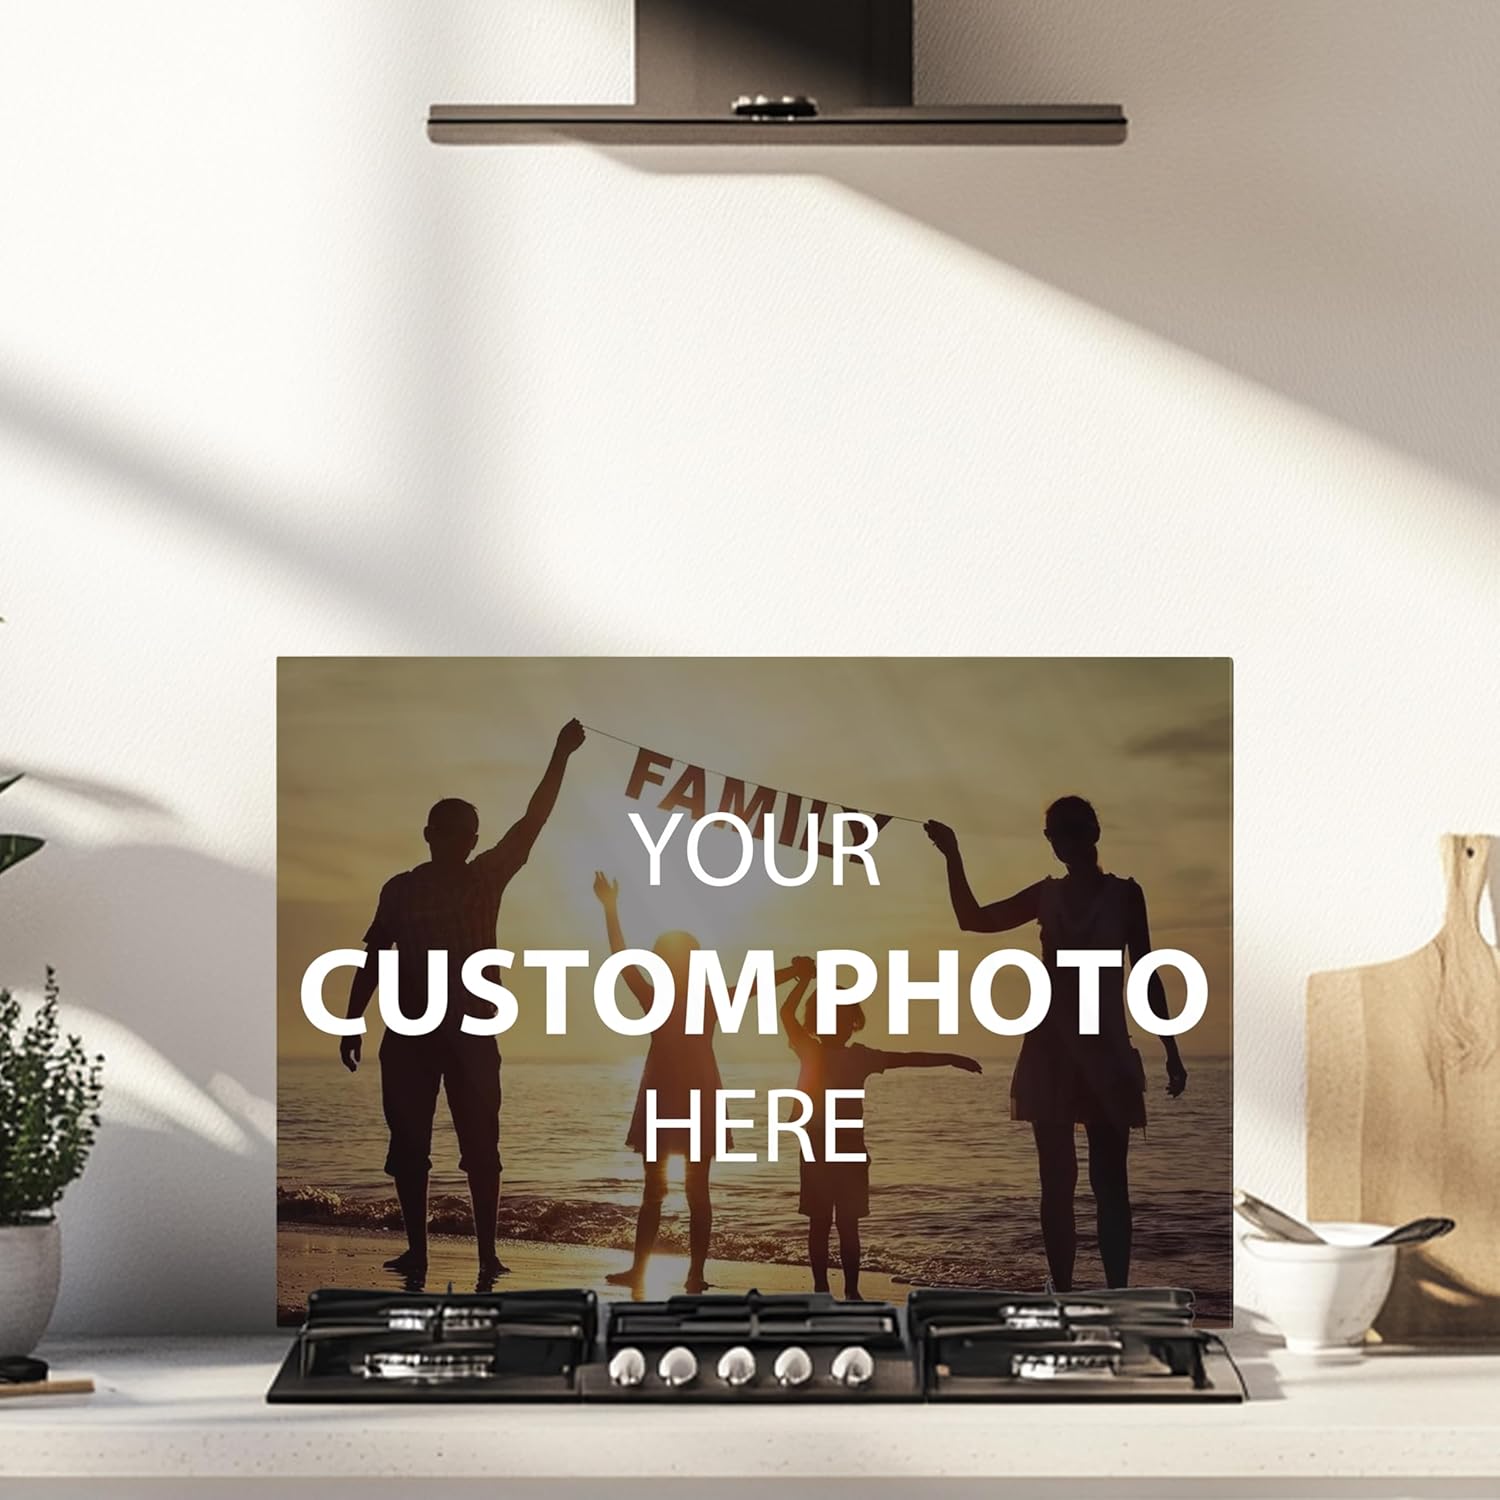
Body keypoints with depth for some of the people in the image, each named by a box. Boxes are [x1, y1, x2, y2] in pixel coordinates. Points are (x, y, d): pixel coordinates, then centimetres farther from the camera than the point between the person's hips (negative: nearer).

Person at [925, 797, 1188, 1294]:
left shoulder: (1124, 895, 2)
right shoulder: (1047, 896, 10)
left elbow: (1147, 975, 4)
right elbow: (973, 919, 12)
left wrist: (1171, 1053, 1)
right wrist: (952, 856, 3)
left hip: (1105, 1049, -3)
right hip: (1051, 1049, 3)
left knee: (1110, 1183, -4)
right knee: (1056, 1182, 1)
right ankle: (1063, 1300, 4)